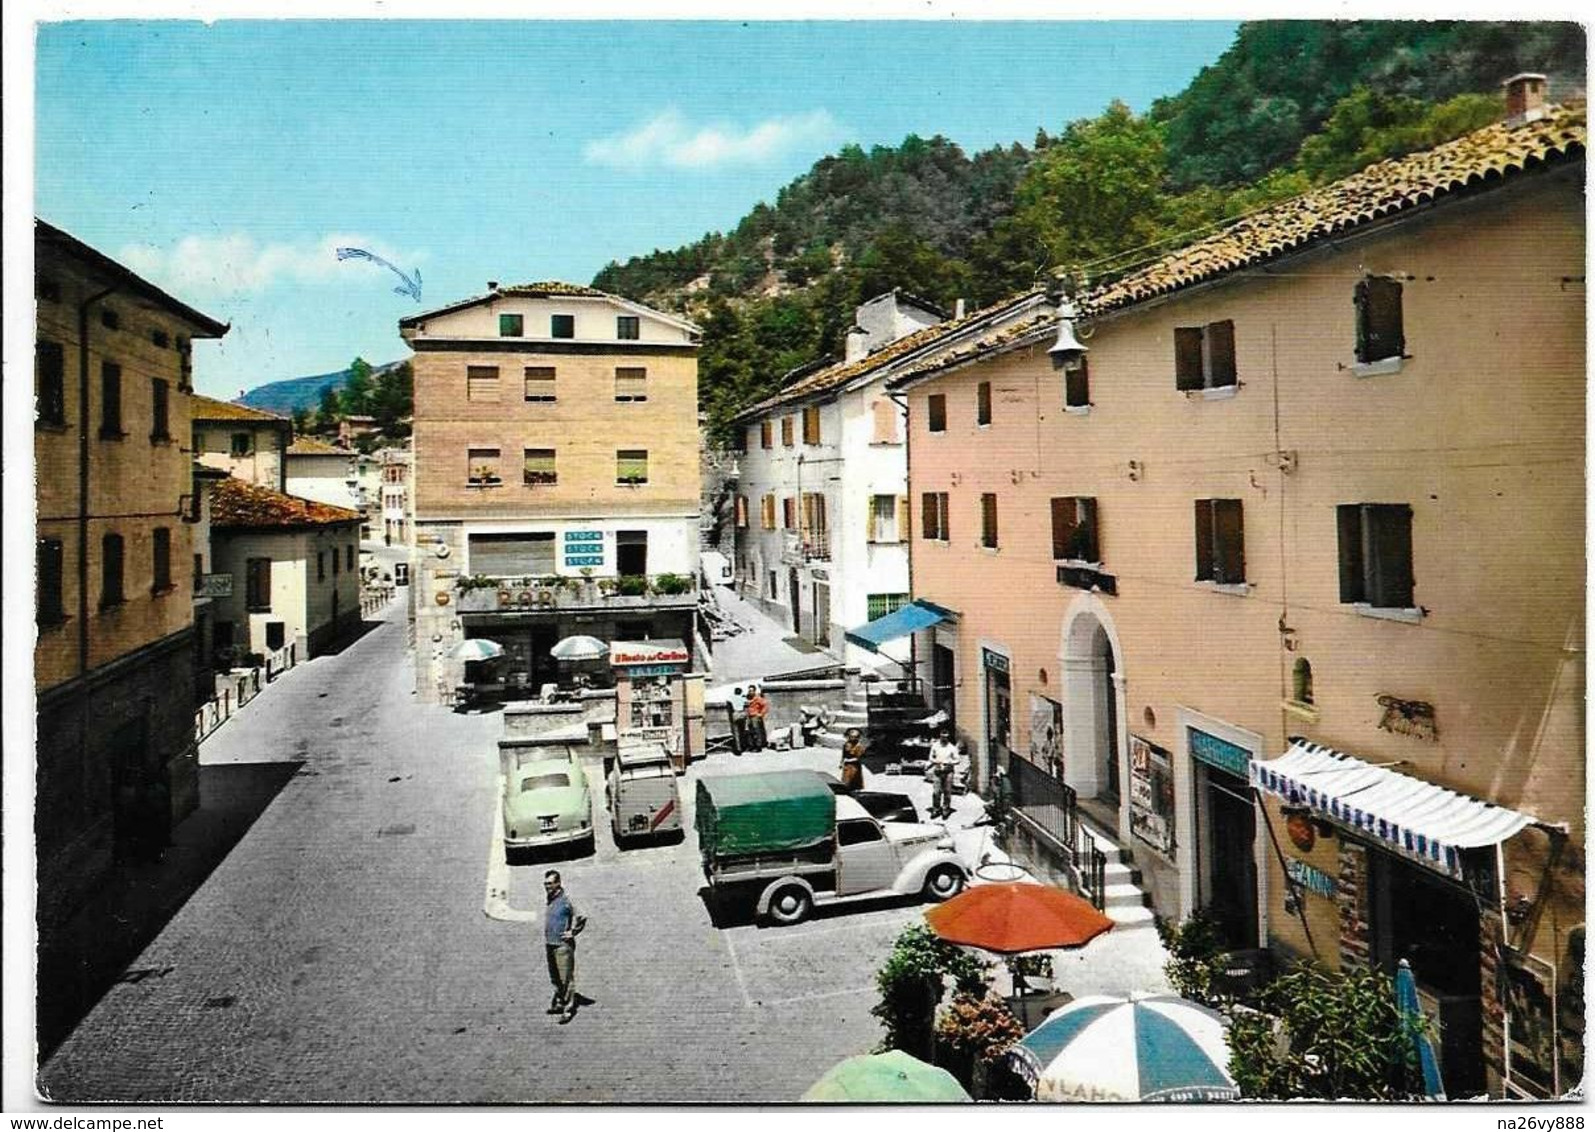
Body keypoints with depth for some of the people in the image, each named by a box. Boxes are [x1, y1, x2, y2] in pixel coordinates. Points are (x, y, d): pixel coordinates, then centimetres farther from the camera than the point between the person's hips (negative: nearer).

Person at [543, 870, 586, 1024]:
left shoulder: (565, 901, -16)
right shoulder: (549, 900, 10)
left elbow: (582, 918, -16)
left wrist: (572, 933, -11)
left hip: (563, 946, -9)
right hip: (550, 945, 9)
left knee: (566, 979, -4)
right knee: (555, 978, 18)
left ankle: (568, 1009, 2)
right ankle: (559, 1003, 31)